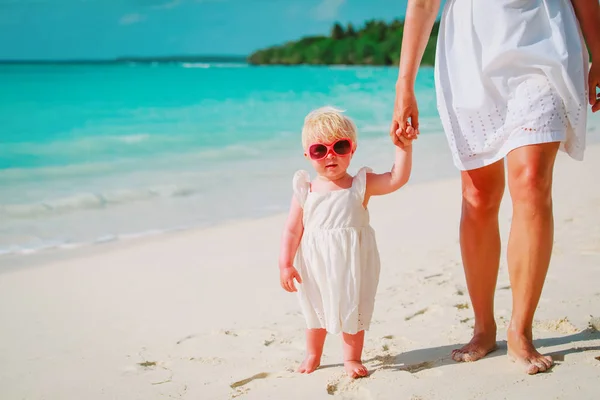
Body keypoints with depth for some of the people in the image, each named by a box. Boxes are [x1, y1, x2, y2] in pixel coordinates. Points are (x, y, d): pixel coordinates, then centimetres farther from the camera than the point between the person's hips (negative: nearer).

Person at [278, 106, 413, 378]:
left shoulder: (361, 185, -7)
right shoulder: (305, 191, -6)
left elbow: (396, 179, -17)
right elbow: (292, 230, -5)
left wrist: (403, 148, -27)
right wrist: (285, 264, -10)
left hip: (352, 264, -1)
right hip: (315, 266, 2)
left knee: (352, 310, 9)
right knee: (316, 311, 19)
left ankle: (352, 358, 28)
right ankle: (312, 356, 40)